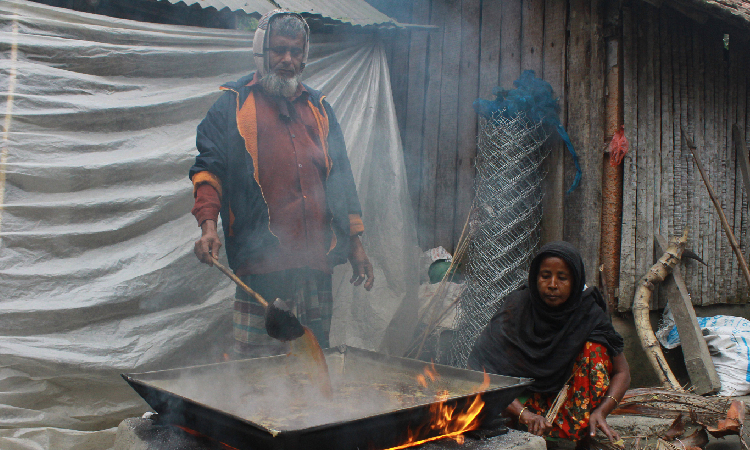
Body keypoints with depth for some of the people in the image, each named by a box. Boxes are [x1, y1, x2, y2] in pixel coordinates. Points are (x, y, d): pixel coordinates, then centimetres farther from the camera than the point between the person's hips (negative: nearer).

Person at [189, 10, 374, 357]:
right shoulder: (234, 104, 8)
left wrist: (355, 244, 17)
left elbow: (341, 177, 21)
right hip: (260, 262, -4)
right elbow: (208, 168, 1)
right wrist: (208, 224, -17)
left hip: (316, 262, 4)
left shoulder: (318, 108, 20)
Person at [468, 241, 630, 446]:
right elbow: (481, 370, -21)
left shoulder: (590, 314, -9)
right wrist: (524, 413, -33)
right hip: (522, 399, -1)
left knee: (594, 346, -22)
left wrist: (601, 411, -24)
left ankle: (582, 431, -19)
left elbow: (622, 372, -4)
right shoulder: (517, 305, -14)